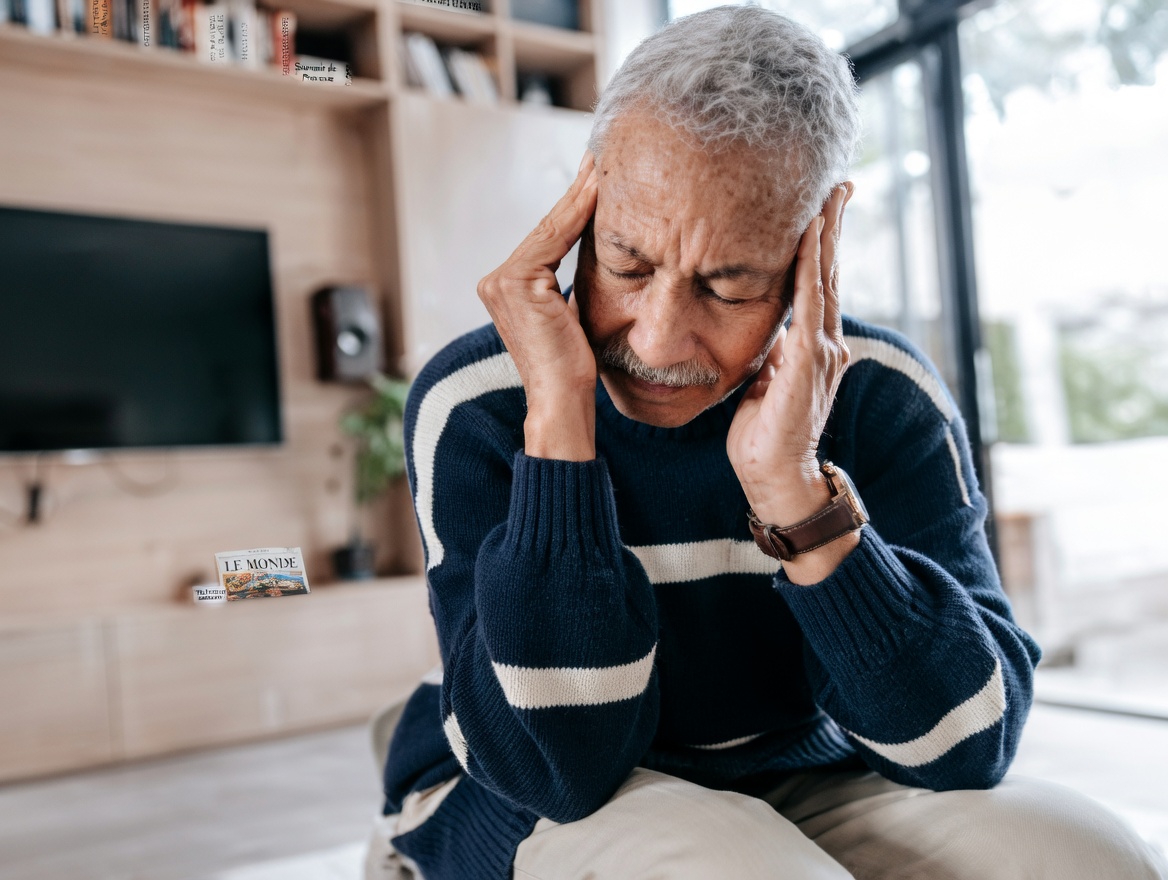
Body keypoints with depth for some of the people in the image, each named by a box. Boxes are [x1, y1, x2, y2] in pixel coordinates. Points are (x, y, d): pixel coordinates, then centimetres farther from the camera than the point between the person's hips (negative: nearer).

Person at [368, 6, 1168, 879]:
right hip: (518, 803, -1)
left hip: (801, 783, 3)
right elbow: (552, 765, -26)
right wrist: (558, 418, -34)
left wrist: (794, 490, -33)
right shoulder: (472, 405, -20)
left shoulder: (885, 396, -14)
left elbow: (969, 743, -19)